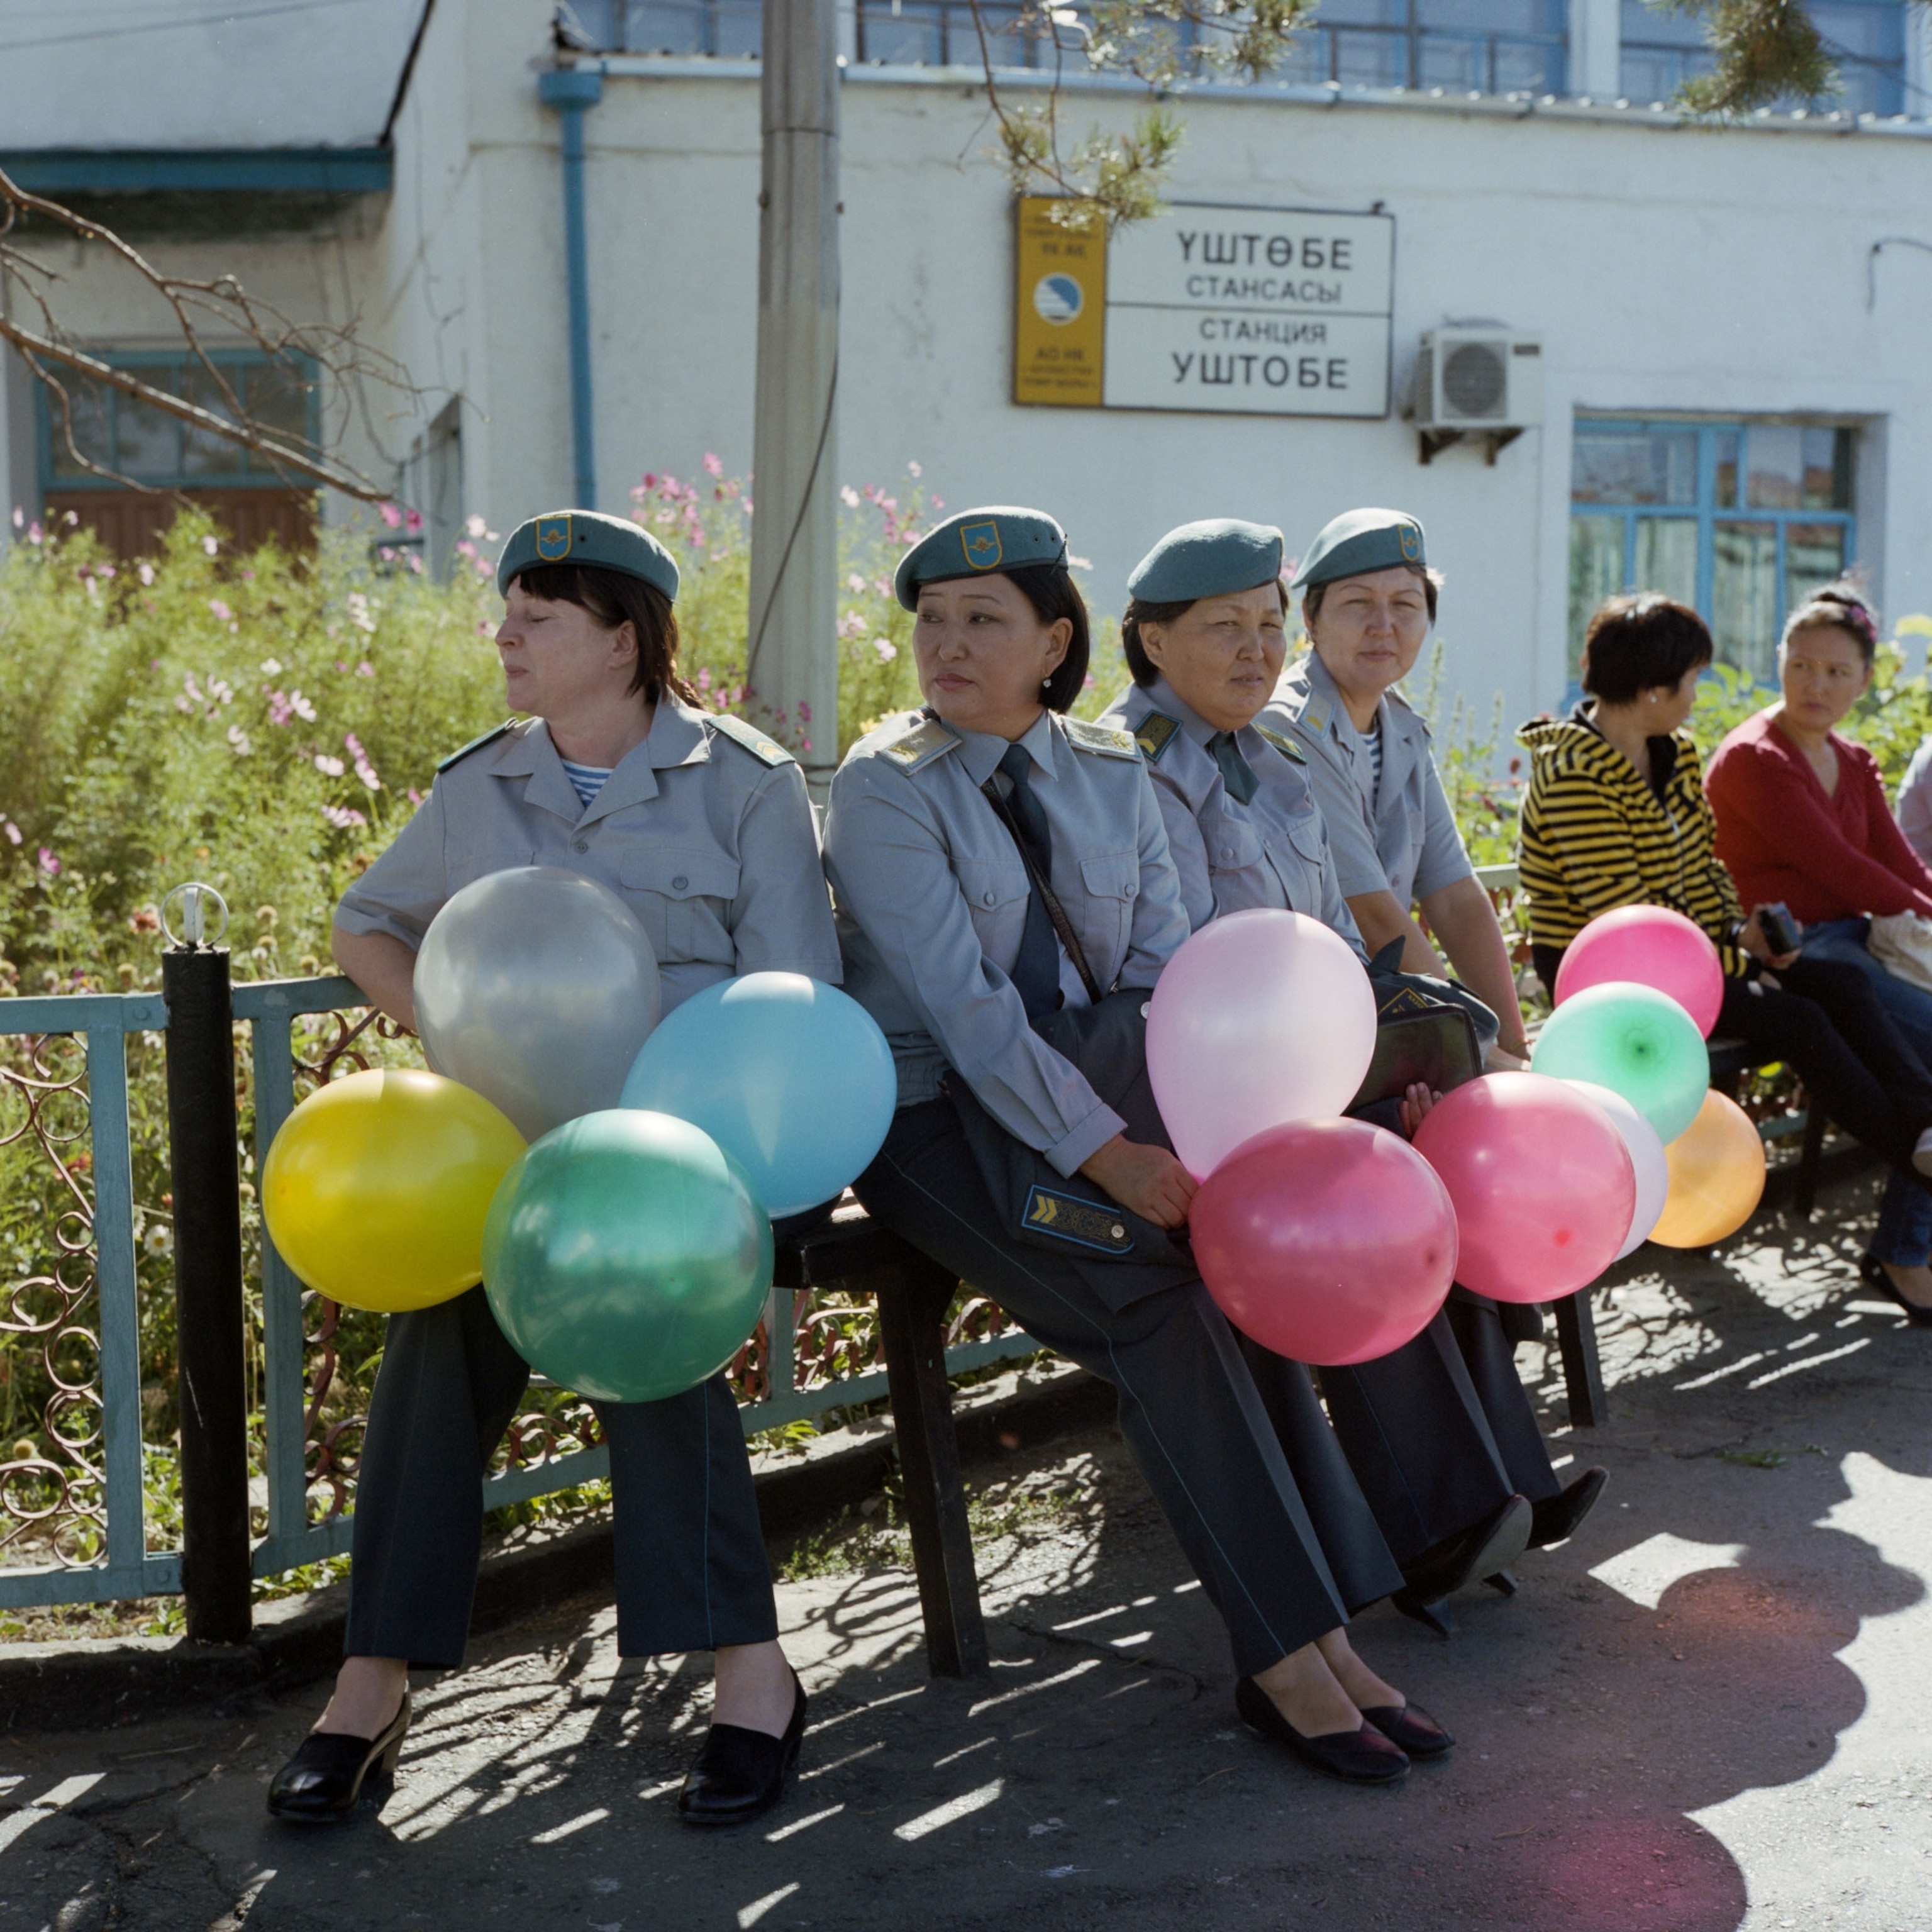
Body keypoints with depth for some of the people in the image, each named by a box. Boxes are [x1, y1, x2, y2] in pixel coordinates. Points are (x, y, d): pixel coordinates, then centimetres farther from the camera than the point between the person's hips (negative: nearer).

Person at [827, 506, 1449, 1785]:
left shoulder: (1111, 776, 10)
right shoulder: (886, 788, -5)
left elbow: (1167, 977, 2)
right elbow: (962, 1007, -16)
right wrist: (1105, 1152, -25)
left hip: (1086, 1078, 4)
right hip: (936, 1115, -4)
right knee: (1152, 1283, -29)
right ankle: (1293, 1649, -21)